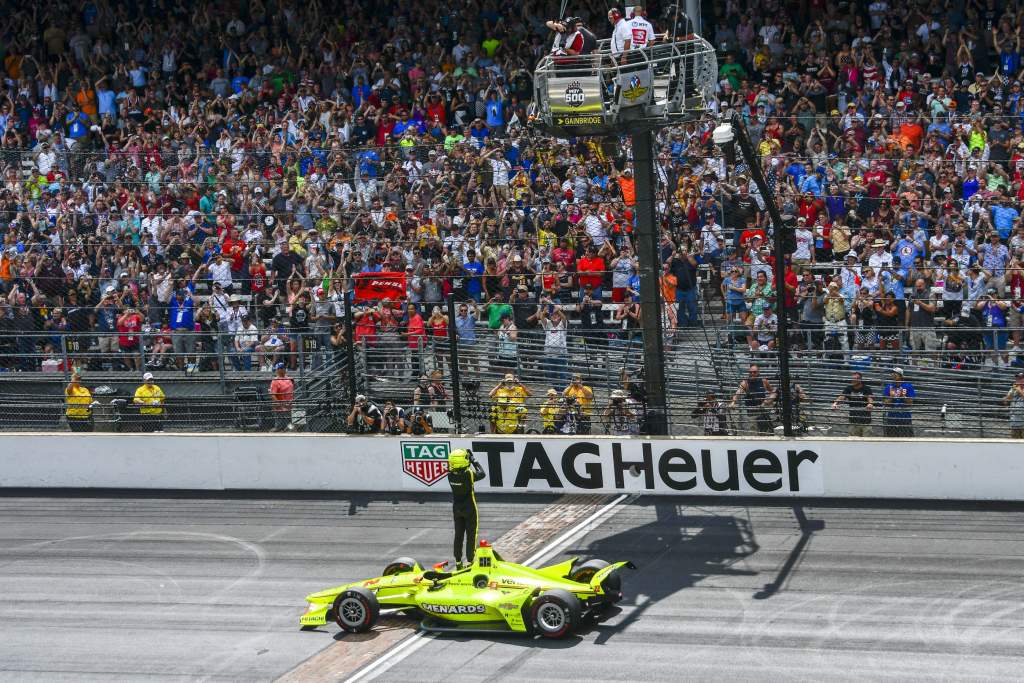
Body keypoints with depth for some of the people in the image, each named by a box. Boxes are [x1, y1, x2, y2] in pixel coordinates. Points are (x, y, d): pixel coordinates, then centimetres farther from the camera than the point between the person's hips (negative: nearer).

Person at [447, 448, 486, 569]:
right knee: (471, 536, 6)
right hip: (470, 509, -4)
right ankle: (470, 561, 9)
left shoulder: (451, 474, -13)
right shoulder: (469, 474, -25)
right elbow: (482, 474, -6)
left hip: (456, 509, 4)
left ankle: (458, 562, 20)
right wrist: (474, 461, 2)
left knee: (458, 536, 14)